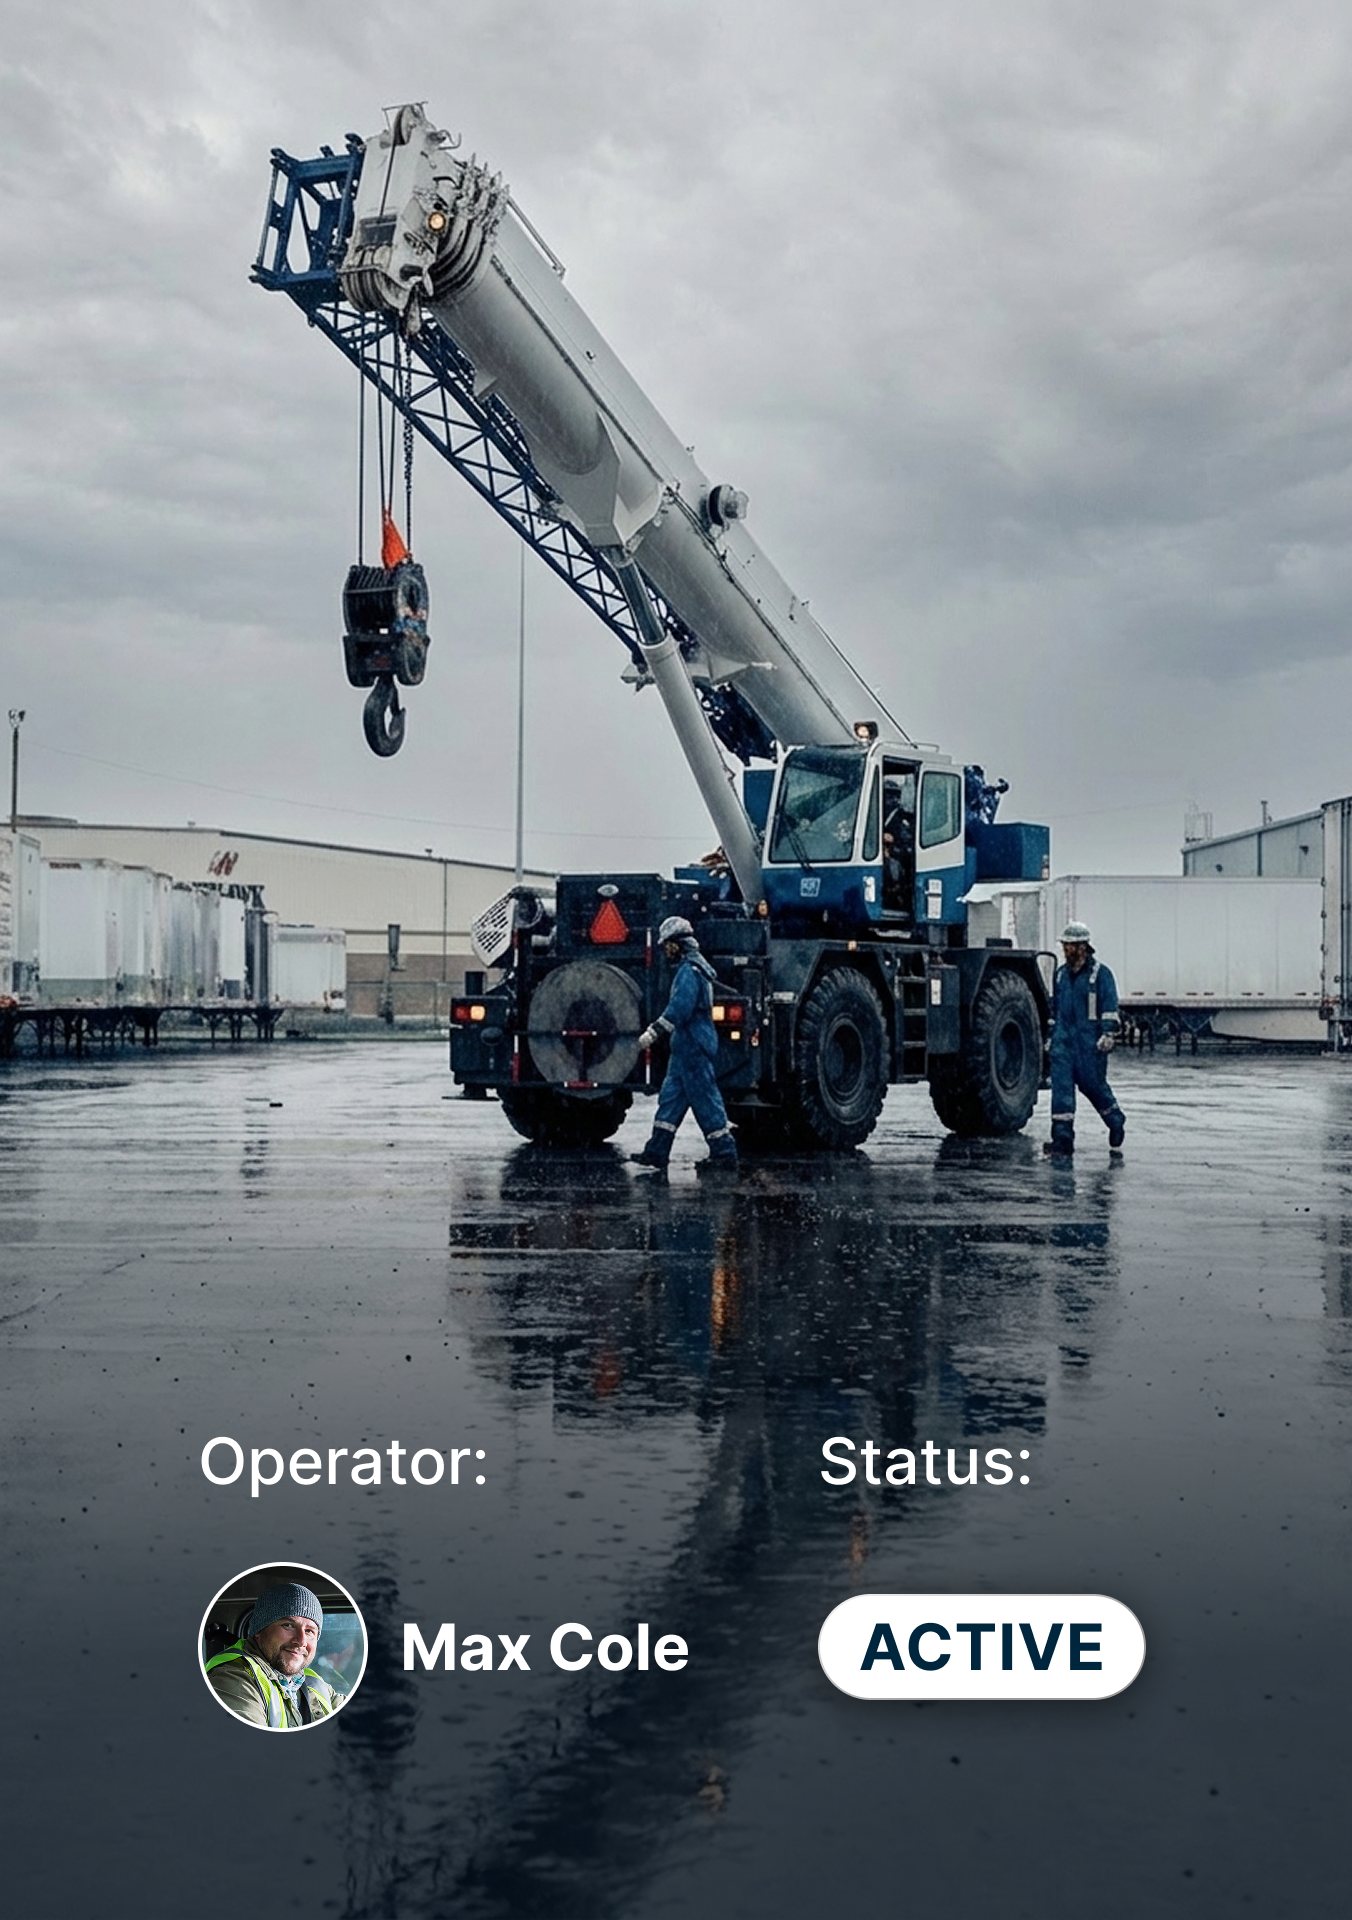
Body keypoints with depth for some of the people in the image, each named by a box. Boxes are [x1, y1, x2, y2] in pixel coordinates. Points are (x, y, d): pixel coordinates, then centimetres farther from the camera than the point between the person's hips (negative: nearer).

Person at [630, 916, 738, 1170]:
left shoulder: (689, 971, -16)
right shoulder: (694, 968, 17)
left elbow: (678, 1009, -25)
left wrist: (653, 1032, -23)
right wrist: (655, 1031, 22)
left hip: (693, 1047, -11)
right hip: (687, 1047, 11)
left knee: (706, 1100, -5)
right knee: (670, 1098, 10)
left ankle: (724, 1151, 1)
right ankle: (656, 1151, 12)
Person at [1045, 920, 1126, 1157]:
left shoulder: (1100, 973, -4)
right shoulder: (1061, 974, 15)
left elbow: (1110, 1007, -9)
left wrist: (1108, 1033, -18)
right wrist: (1050, 1036, 21)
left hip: (1090, 1042, -5)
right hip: (1063, 1040, 5)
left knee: (1093, 1084, 3)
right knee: (1061, 1086, -4)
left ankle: (1116, 1123, 28)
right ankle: (1062, 1137, -5)